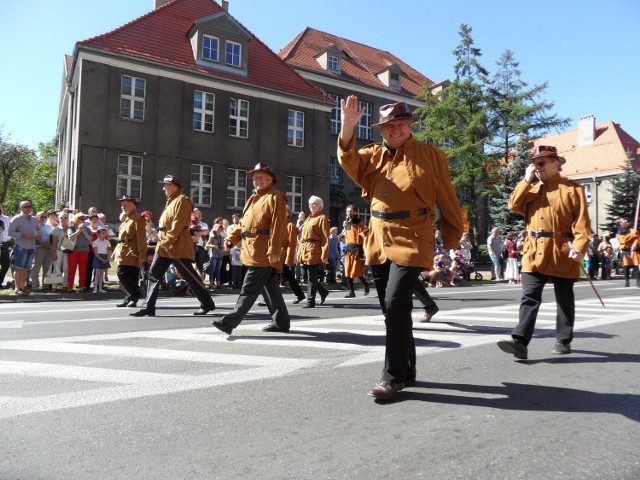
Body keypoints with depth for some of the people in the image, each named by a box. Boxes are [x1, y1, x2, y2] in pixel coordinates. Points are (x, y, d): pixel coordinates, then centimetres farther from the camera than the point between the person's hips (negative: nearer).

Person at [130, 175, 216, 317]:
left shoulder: (181, 200, -9)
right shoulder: (171, 201, 21)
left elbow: (178, 224, -18)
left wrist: (167, 241, -20)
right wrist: (162, 242, 15)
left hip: (178, 246, -10)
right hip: (164, 246, 10)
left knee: (190, 276, -5)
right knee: (154, 274, 5)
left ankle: (207, 304, 6)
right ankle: (148, 307, 9)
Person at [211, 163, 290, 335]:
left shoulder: (275, 197, -6)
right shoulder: (253, 199, 22)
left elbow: (278, 226, -16)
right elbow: (243, 223, 22)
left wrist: (274, 250, -23)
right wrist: (231, 239, 8)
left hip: (264, 253, -10)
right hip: (253, 251, 10)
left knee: (249, 289, -7)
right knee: (270, 288, 13)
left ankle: (229, 322, -6)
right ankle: (281, 322, 21)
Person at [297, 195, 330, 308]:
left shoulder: (322, 218, -3)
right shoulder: (308, 218, 20)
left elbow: (325, 239, -10)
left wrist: (324, 255, -16)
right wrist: (300, 251, 13)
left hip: (314, 251, -8)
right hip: (304, 250, 8)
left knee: (311, 277, -4)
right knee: (307, 276, 11)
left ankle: (310, 301, 4)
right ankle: (323, 291, 29)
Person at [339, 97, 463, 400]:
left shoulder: (431, 156, 1)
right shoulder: (374, 154, 13)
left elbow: (447, 200, 4)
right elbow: (349, 161, -6)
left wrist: (452, 240, 6)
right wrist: (347, 128, -21)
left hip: (411, 242, -5)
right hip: (378, 242, 6)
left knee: (395, 305, -15)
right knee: (394, 309, 12)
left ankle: (394, 377, 0)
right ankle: (407, 371, 27)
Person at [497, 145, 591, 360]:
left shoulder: (573, 188, 1)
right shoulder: (531, 188, 17)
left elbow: (582, 221, -5)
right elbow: (514, 205, 0)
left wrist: (580, 246, -17)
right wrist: (526, 180, -1)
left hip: (562, 253, -3)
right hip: (534, 252, 3)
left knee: (564, 299, 10)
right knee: (529, 297, -5)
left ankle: (564, 341, 24)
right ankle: (520, 342, -10)